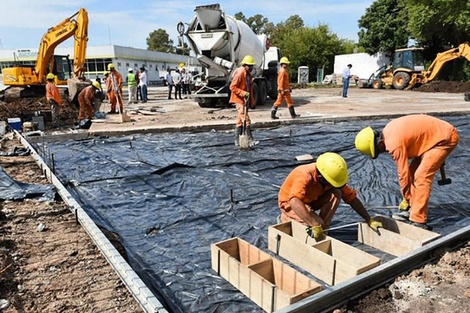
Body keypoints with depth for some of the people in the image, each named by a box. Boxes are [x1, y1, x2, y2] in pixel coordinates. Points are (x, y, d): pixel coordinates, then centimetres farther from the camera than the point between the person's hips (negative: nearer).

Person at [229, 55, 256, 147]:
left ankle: (237, 141, 18)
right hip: (239, 100, -9)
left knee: (240, 120, 12)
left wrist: (252, 102, 18)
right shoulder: (240, 73, -14)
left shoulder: (248, 74, 15)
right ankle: (250, 140, -12)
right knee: (246, 119, -13)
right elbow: (232, 87, -18)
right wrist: (243, 93, -24)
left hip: (245, 100, 10)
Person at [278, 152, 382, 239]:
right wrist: (315, 225, -55)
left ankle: (322, 229, -9)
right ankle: (286, 220, -4)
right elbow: (294, 202, -51)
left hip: (311, 200, 6)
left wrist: (369, 220, -10)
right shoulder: (304, 177, -37)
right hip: (289, 203, -6)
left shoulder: (333, 176, -17)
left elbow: (351, 197, -9)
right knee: (317, 223, -30)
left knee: (336, 194, -19)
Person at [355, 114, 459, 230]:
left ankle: (418, 221, -11)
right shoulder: (387, 131, -2)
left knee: (421, 177, -15)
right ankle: (411, 210, 18)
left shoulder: (395, 144, -28)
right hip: (436, 134, 10)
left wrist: (407, 199, -5)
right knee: (412, 171, 10)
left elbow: (403, 173, -18)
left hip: (445, 138, -10)